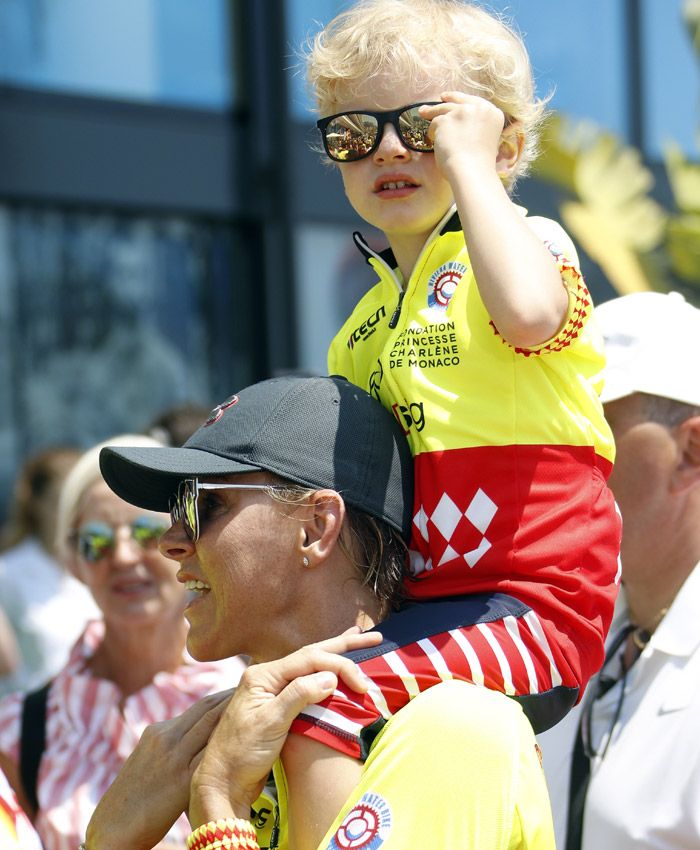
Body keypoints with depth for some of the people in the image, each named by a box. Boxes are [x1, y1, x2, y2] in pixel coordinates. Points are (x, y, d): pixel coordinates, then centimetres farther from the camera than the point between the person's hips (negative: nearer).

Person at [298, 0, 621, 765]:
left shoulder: (528, 242, -1)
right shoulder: (362, 328, 22)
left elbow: (529, 314, -28)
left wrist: (465, 160, -17)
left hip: (529, 609, -9)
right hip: (420, 607, 9)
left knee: (324, 711, -27)